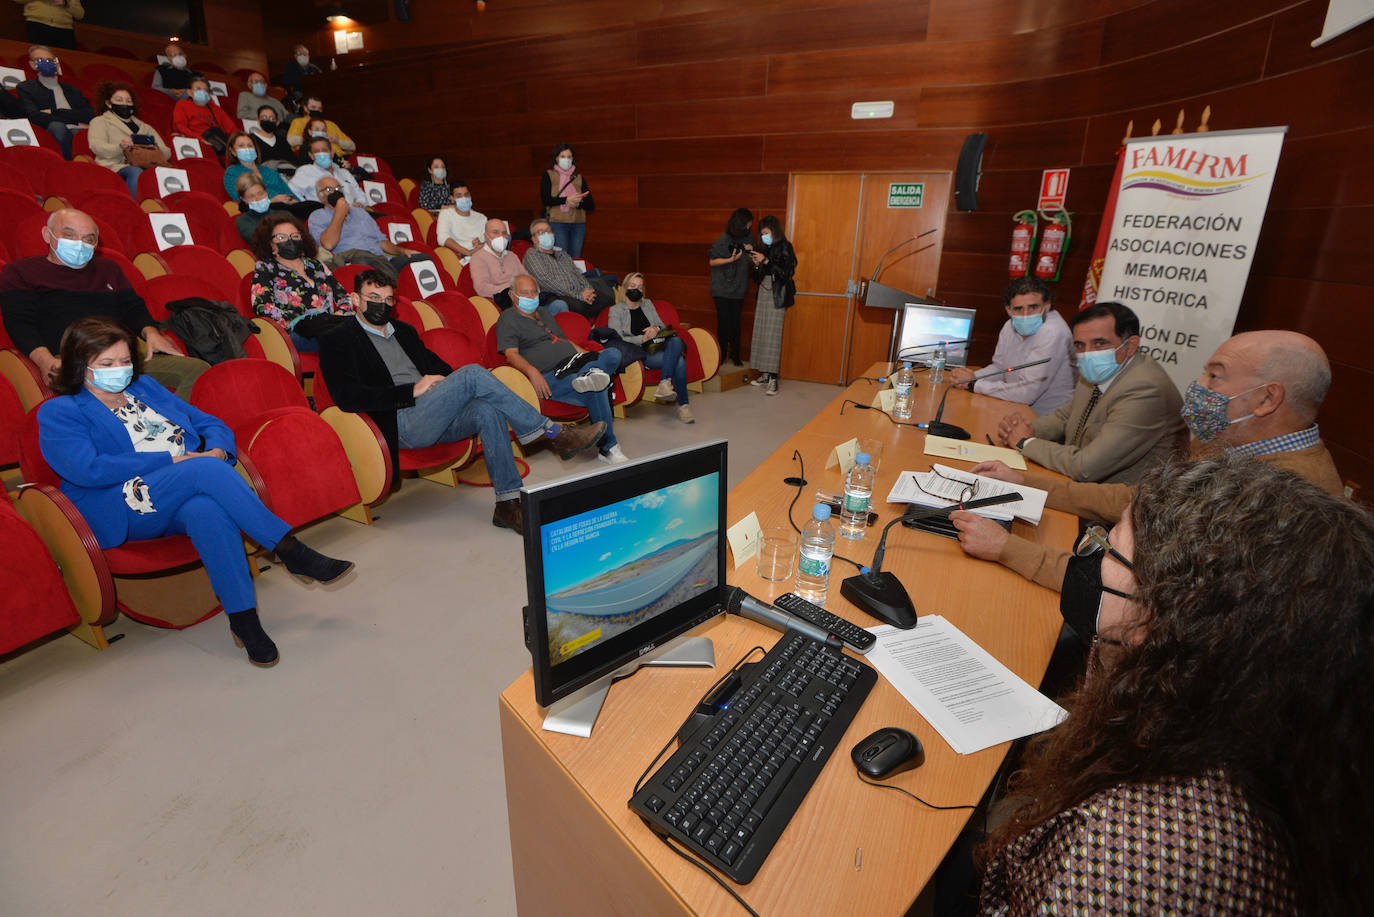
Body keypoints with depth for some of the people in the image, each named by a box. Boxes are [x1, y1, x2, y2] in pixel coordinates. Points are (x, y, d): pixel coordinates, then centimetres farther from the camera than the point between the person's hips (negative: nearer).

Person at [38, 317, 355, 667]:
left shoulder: (145, 387, 23)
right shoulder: (57, 412, 7)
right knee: (205, 470, -34)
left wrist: (218, 450, -4)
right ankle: (292, 552, -34)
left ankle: (243, 617, -37)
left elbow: (210, 423, 19)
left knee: (206, 510, -36)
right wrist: (172, 461, -15)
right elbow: (88, 469, -10)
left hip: (183, 501, 4)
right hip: (123, 510, -3)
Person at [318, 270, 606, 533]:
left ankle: (508, 503, -26)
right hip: (400, 425, -6)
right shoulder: (337, 340, 6)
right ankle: (554, 434, -21)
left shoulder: (404, 330, 26)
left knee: (488, 410, -26)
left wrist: (444, 384, 4)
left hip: (433, 419, 6)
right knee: (472, 373, -25)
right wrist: (411, 391, -13)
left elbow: (437, 365, 29)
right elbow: (347, 396, -9)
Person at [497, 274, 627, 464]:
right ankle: (608, 447, -29)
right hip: (550, 377, -7)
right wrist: (532, 371, -27)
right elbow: (511, 354, -6)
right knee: (595, 392, -34)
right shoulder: (508, 318, 9)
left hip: (575, 365, 8)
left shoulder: (544, 312, 33)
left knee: (613, 353, -19)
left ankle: (591, 374, -47)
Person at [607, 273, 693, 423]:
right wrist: (642, 339, -16)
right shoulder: (616, 310, 7)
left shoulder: (648, 304, 23)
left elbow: (663, 325, 22)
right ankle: (682, 404, -28)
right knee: (679, 361, -31)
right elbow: (617, 340, -5)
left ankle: (665, 383, -42)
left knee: (676, 340, -34)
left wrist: (656, 328, -4)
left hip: (659, 346, 5)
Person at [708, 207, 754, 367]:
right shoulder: (724, 239, -11)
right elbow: (712, 261, -8)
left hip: (738, 288, 3)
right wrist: (731, 259, -19)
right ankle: (721, 354, 12)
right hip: (722, 287, -3)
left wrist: (751, 251, -8)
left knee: (735, 323, 2)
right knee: (724, 322, -3)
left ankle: (734, 355, 14)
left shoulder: (749, 237, 3)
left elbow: (751, 262, 14)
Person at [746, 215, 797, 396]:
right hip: (764, 293, 7)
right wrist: (757, 265, 0)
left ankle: (773, 379, -11)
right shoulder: (767, 248, 15)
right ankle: (765, 374, 8)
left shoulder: (784, 247, -4)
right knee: (761, 333, 2)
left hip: (776, 296, -7)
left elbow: (785, 272, -15)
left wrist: (765, 261, -15)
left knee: (772, 335, -11)